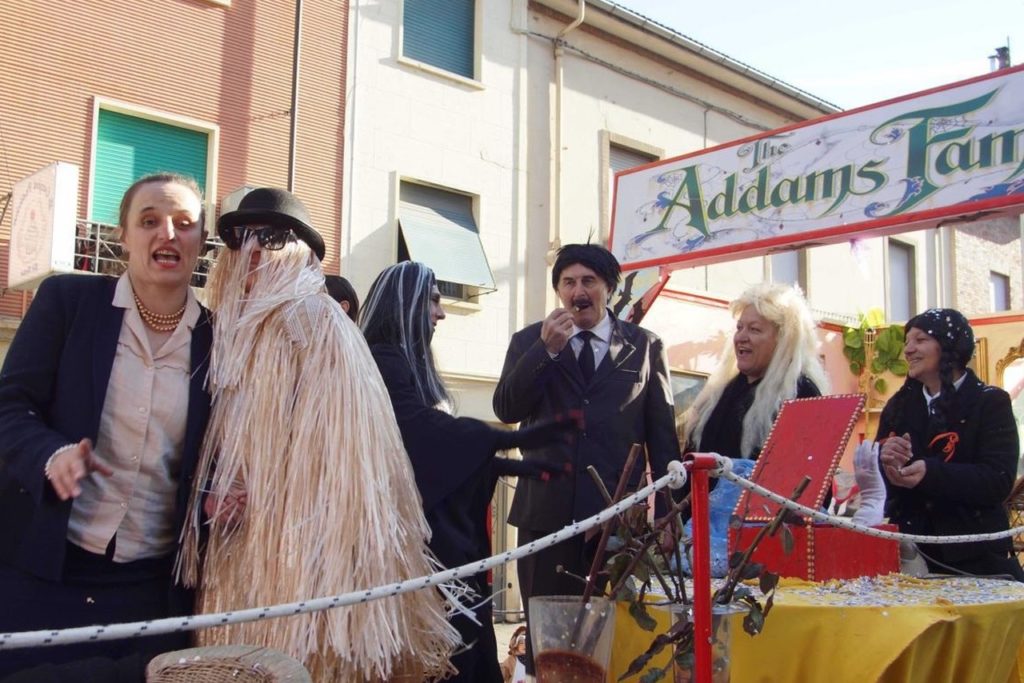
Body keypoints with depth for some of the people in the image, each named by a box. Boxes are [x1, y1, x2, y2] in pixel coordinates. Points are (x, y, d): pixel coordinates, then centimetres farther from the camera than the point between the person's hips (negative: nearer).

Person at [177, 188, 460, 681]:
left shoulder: (317, 320, -7)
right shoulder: (236, 328, 17)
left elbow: (332, 439, -14)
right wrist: (210, 497, 3)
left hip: (304, 537, -7)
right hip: (242, 541, 7)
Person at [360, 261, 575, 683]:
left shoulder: (405, 362, 18)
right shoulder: (383, 359, -11)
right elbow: (421, 428, -26)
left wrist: (518, 467, 19)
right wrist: (513, 440, -34)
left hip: (437, 528, 9)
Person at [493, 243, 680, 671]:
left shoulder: (644, 346, 7)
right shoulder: (529, 341, 9)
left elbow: (662, 432, 6)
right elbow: (506, 409, -4)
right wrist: (546, 349, -14)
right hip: (547, 508, 1)